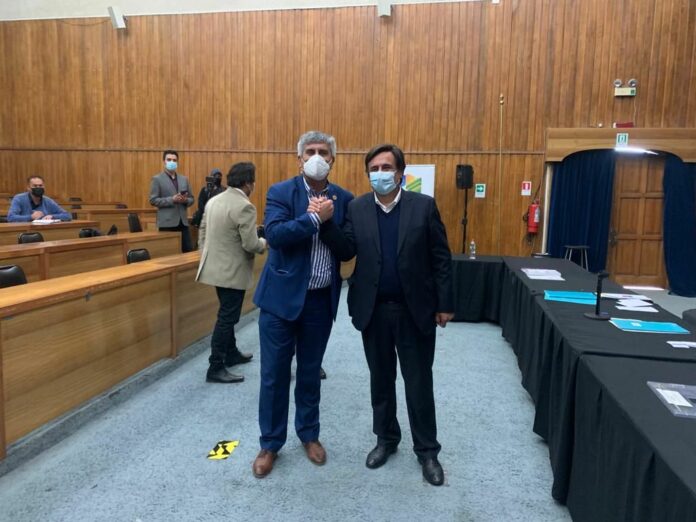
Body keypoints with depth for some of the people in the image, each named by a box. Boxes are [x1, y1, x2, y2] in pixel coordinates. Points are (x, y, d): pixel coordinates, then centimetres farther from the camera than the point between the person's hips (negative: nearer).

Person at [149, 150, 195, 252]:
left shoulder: (184, 179, 14)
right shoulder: (157, 179, 0)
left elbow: (191, 199, 16)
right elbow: (153, 200, -7)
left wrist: (185, 200, -7)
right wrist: (172, 199, -17)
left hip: (183, 221, 5)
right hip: (167, 222, -4)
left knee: (188, 251, 3)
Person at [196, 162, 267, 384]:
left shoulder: (213, 201, 7)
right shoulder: (245, 206, -19)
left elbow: (202, 234, 13)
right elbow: (250, 244, -22)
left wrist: (206, 258, 21)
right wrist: (264, 243, -1)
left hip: (216, 267, 9)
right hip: (233, 271, -9)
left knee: (227, 315, 22)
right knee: (226, 318, 0)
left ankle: (231, 353, 36)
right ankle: (215, 368, 6)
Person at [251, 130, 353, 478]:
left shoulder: (343, 199, 4)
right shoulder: (280, 192, -5)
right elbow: (274, 234, -20)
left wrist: (328, 220, -16)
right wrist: (315, 218, -21)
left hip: (321, 300, 2)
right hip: (282, 296, -2)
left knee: (310, 372, 16)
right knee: (274, 373, 7)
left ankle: (309, 434, 36)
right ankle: (270, 443, 25)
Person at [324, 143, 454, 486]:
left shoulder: (424, 205, -5)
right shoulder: (356, 208, 1)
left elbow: (441, 258, -4)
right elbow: (345, 252, -9)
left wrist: (445, 304, -5)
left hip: (415, 309, -2)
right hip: (374, 310, 2)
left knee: (419, 383, 8)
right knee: (381, 379, 16)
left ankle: (427, 450, 26)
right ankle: (386, 439, 36)